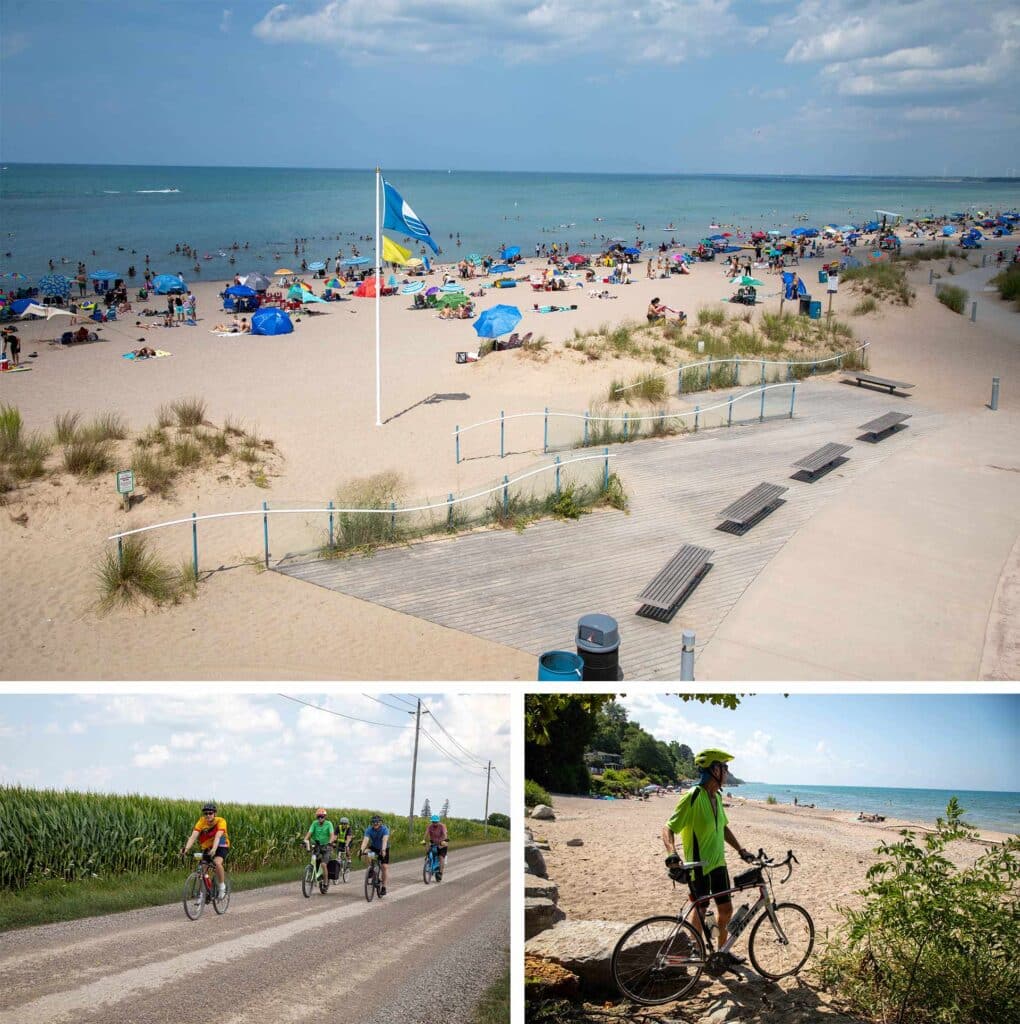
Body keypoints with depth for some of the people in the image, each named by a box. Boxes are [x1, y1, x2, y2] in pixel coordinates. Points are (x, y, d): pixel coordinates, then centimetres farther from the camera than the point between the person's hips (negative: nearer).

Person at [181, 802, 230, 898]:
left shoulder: (221, 821, -24)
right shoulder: (201, 822, -17)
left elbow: (217, 837, -37)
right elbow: (193, 836, -27)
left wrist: (213, 850, -54)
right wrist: (186, 849, -43)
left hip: (221, 847, -4)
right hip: (207, 848, 4)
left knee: (217, 863, -31)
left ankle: (222, 887, -11)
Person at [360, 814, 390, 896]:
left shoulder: (385, 829, -26)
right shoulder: (369, 830, -20)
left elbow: (385, 840, -41)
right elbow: (365, 840, -34)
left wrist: (383, 850, -59)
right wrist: (361, 850, -51)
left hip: (383, 849, -2)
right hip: (374, 848, 2)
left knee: (385, 866, -14)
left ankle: (383, 887, -3)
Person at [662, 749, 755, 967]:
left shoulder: (717, 797, 4)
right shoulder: (693, 797, -22)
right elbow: (669, 829, -24)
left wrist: (741, 850, 15)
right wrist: (672, 854, -39)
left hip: (718, 863, 8)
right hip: (698, 866, -8)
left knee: (726, 909, 15)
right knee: (700, 912, 7)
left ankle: (722, 950, 32)